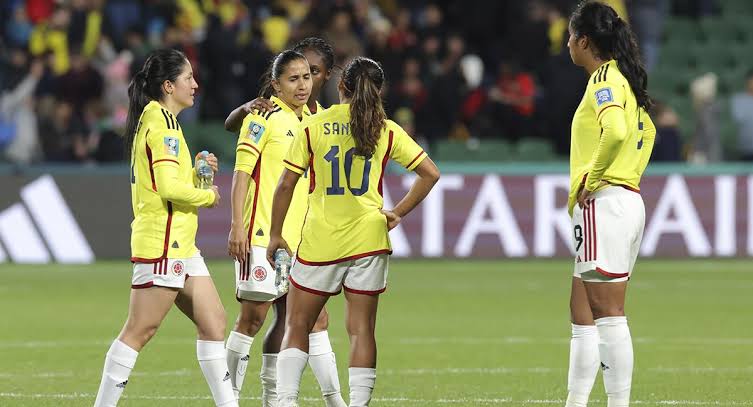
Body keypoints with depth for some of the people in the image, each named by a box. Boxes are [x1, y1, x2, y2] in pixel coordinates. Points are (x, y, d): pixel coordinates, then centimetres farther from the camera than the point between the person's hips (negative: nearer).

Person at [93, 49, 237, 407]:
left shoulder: (155, 120, 17)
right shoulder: (162, 123, -14)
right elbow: (169, 187, -23)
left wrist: (198, 173, 8)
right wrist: (208, 196, -8)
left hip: (181, 244, 10)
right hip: (162, 243, -10)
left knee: (213, 321, 8)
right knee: (140, 330, -8)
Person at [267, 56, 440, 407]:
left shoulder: (312, 126, -3)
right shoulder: (386, 130, 2)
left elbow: (286, 185, -2)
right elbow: (430, 173, 1)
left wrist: (275, 235, 7)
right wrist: (398, 213, 7)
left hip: (319, 242, -1)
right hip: (369, 241, 1)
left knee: (297, 326, 8)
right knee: (361, 329, 5)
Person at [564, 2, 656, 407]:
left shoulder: (604, 79, -11)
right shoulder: (622, 79, 17)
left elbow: (616, 132, -29)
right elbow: (645, 131, 32)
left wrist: (592, 177, -17)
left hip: (603, 203, -10)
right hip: (628, 200, 10)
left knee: (608, 314, -11)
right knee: (582, 313, 13)